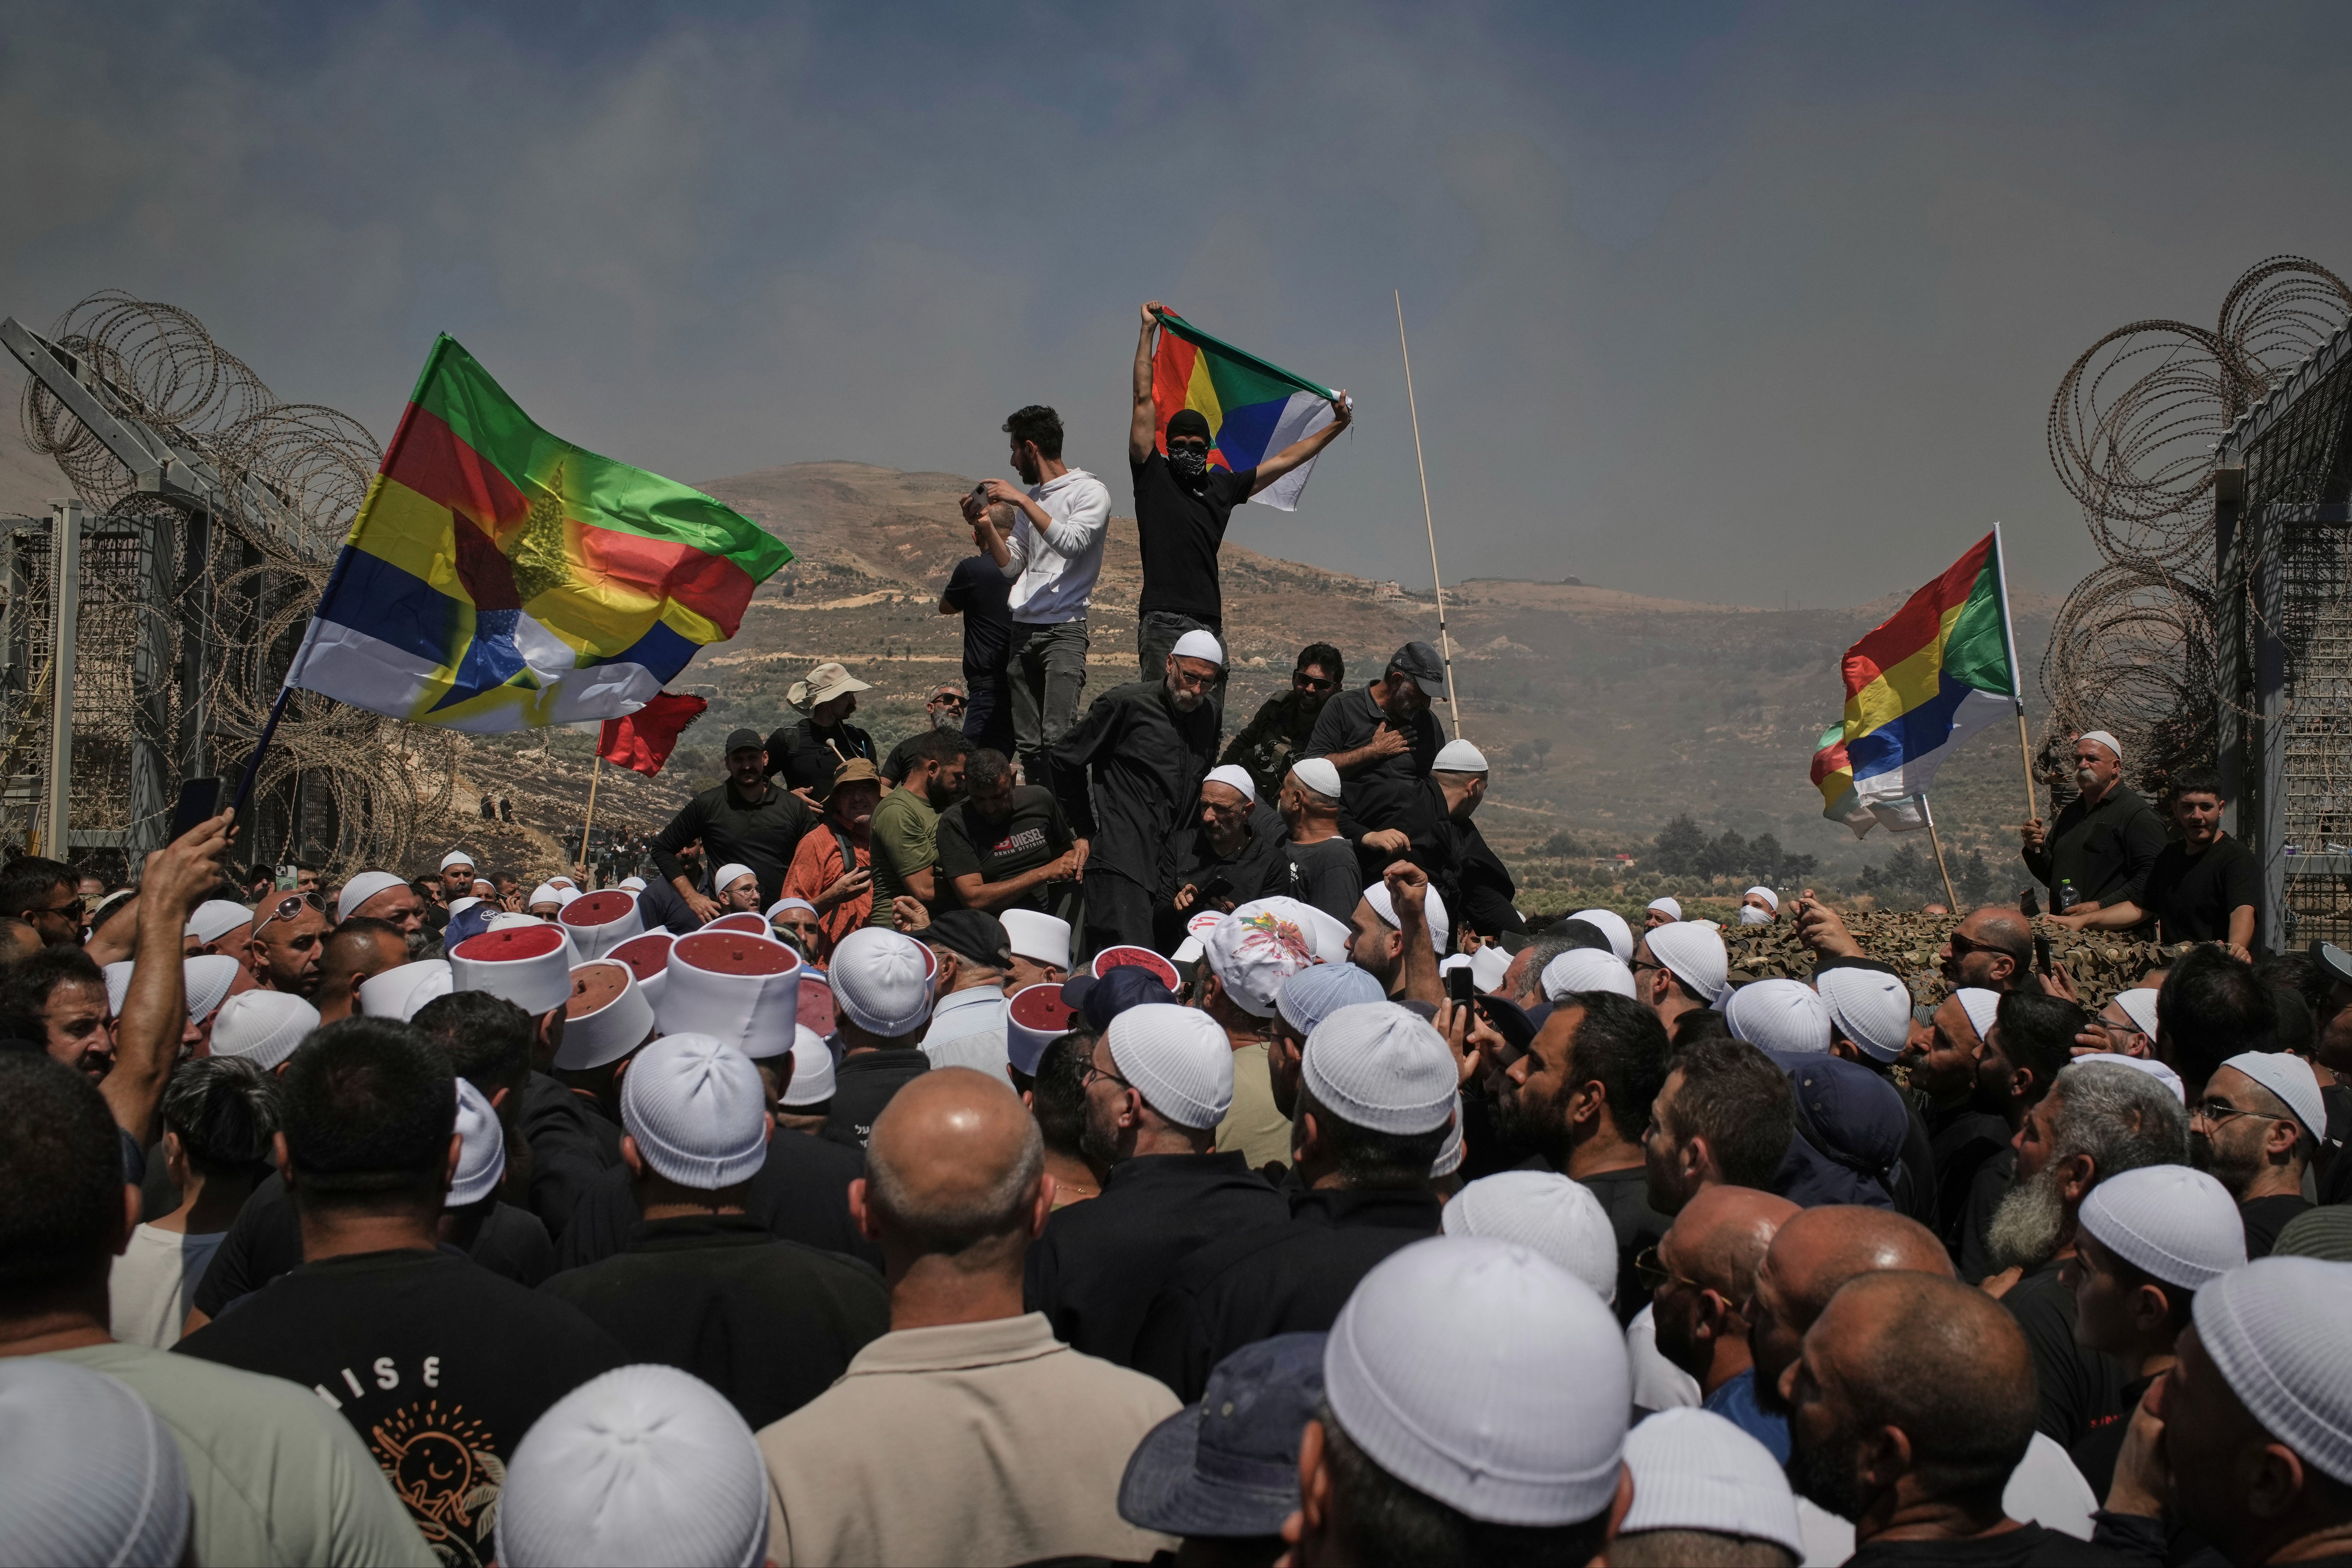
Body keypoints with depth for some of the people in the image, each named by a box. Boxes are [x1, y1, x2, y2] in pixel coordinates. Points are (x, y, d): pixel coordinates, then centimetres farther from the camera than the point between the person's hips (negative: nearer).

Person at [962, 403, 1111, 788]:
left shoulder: (1090, 492, -1)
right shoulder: (1032, 496, 21)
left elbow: (1071, 543, -18)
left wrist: (1023, 501, -15)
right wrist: (986, 526, 6)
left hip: (1065, 629, -7)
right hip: (1023, 629, 7)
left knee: (1057, 738, -18)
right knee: (1027, 743, 3)